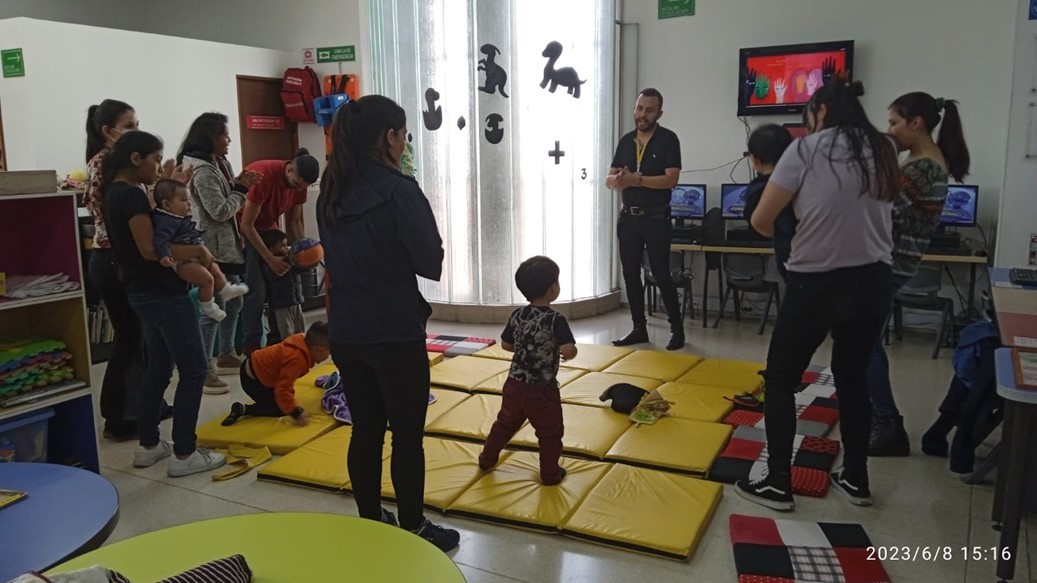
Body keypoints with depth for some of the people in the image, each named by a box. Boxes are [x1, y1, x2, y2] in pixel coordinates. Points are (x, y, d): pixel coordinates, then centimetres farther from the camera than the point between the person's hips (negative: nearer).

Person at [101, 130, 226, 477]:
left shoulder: (116, 192, 11)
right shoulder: (131, 195, -19)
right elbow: (150, 249, -25)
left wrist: (173, 187, 12)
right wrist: (199, 250, -15)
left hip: (144, 292, 10)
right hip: (163, 293, -10)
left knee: (158, 368, 18)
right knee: (193, 371, -3)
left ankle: (148, 446, 26)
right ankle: (184, 454, 1)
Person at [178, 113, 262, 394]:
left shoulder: (220, 164, 12)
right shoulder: (202, 171, -18)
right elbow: (221, 211, -21)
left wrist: (240, 185, 0)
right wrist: (241, 188, -10)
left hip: (228, 246, 10)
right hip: (212, 249, -10)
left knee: (233, 303, 19)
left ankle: (226, 355, 34)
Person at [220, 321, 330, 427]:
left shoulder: (302, 340, -5)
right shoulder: (297, 360, -35)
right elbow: (282, 390, -37)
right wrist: (296, 413, -37)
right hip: (252, 379, -10)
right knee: (280, 410, -8)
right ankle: (242, 409, -9)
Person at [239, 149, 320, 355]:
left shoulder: (299, 182, -10)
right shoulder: (264, 175, -30)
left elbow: (294, 221, 1)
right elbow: (247, 224, -26)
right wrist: (270, 259, -27)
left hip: (268, 227, 7)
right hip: (244, 229, -6)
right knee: (256, 291, -14)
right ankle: (251, 347, -6)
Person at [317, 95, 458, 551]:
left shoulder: (331, 191, 5)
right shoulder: (399, 190, -16)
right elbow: (431, 263, -12)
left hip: (345, 332, 7)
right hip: (395, 333, -7)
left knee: (365, 431, 17)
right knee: (407, 436, 7)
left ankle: (370, 524, 31)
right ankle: (414, 531, 21)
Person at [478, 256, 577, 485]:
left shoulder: (517, 315, -2)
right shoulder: (555, 320, -19)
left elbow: (505, 344, 9)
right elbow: (569, 351, -27)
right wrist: (570, 352, -5)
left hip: (515, 384, 6)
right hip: (543, 390, -6)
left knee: (505, 424, 25)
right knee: (550, 434, 14)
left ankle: (487, 459, 39)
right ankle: (550, 474, 24)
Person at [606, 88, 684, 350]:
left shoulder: (668, 139, -7)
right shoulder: (626, 141, 9)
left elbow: (671, 179, -17)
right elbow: (609, 179, 7)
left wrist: (636, 179, -23)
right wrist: (618, 179, -16)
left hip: (656, 218, -5)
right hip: (628, 218, 6)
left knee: (661, 274, -3)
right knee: (630, 274, 8)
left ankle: (677, 328, 11)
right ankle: (639, 328, 18)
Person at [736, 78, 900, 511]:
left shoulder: (807, 150, -7)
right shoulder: (883, 152, 9)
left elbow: (761, 221, -6)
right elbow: (876, 214, 16)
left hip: (817, 285, -6)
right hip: (873, 284, 6)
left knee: (780, 381, 9)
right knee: (852, 378, 21)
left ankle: (777, 484, 12)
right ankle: (856, 479, 31)